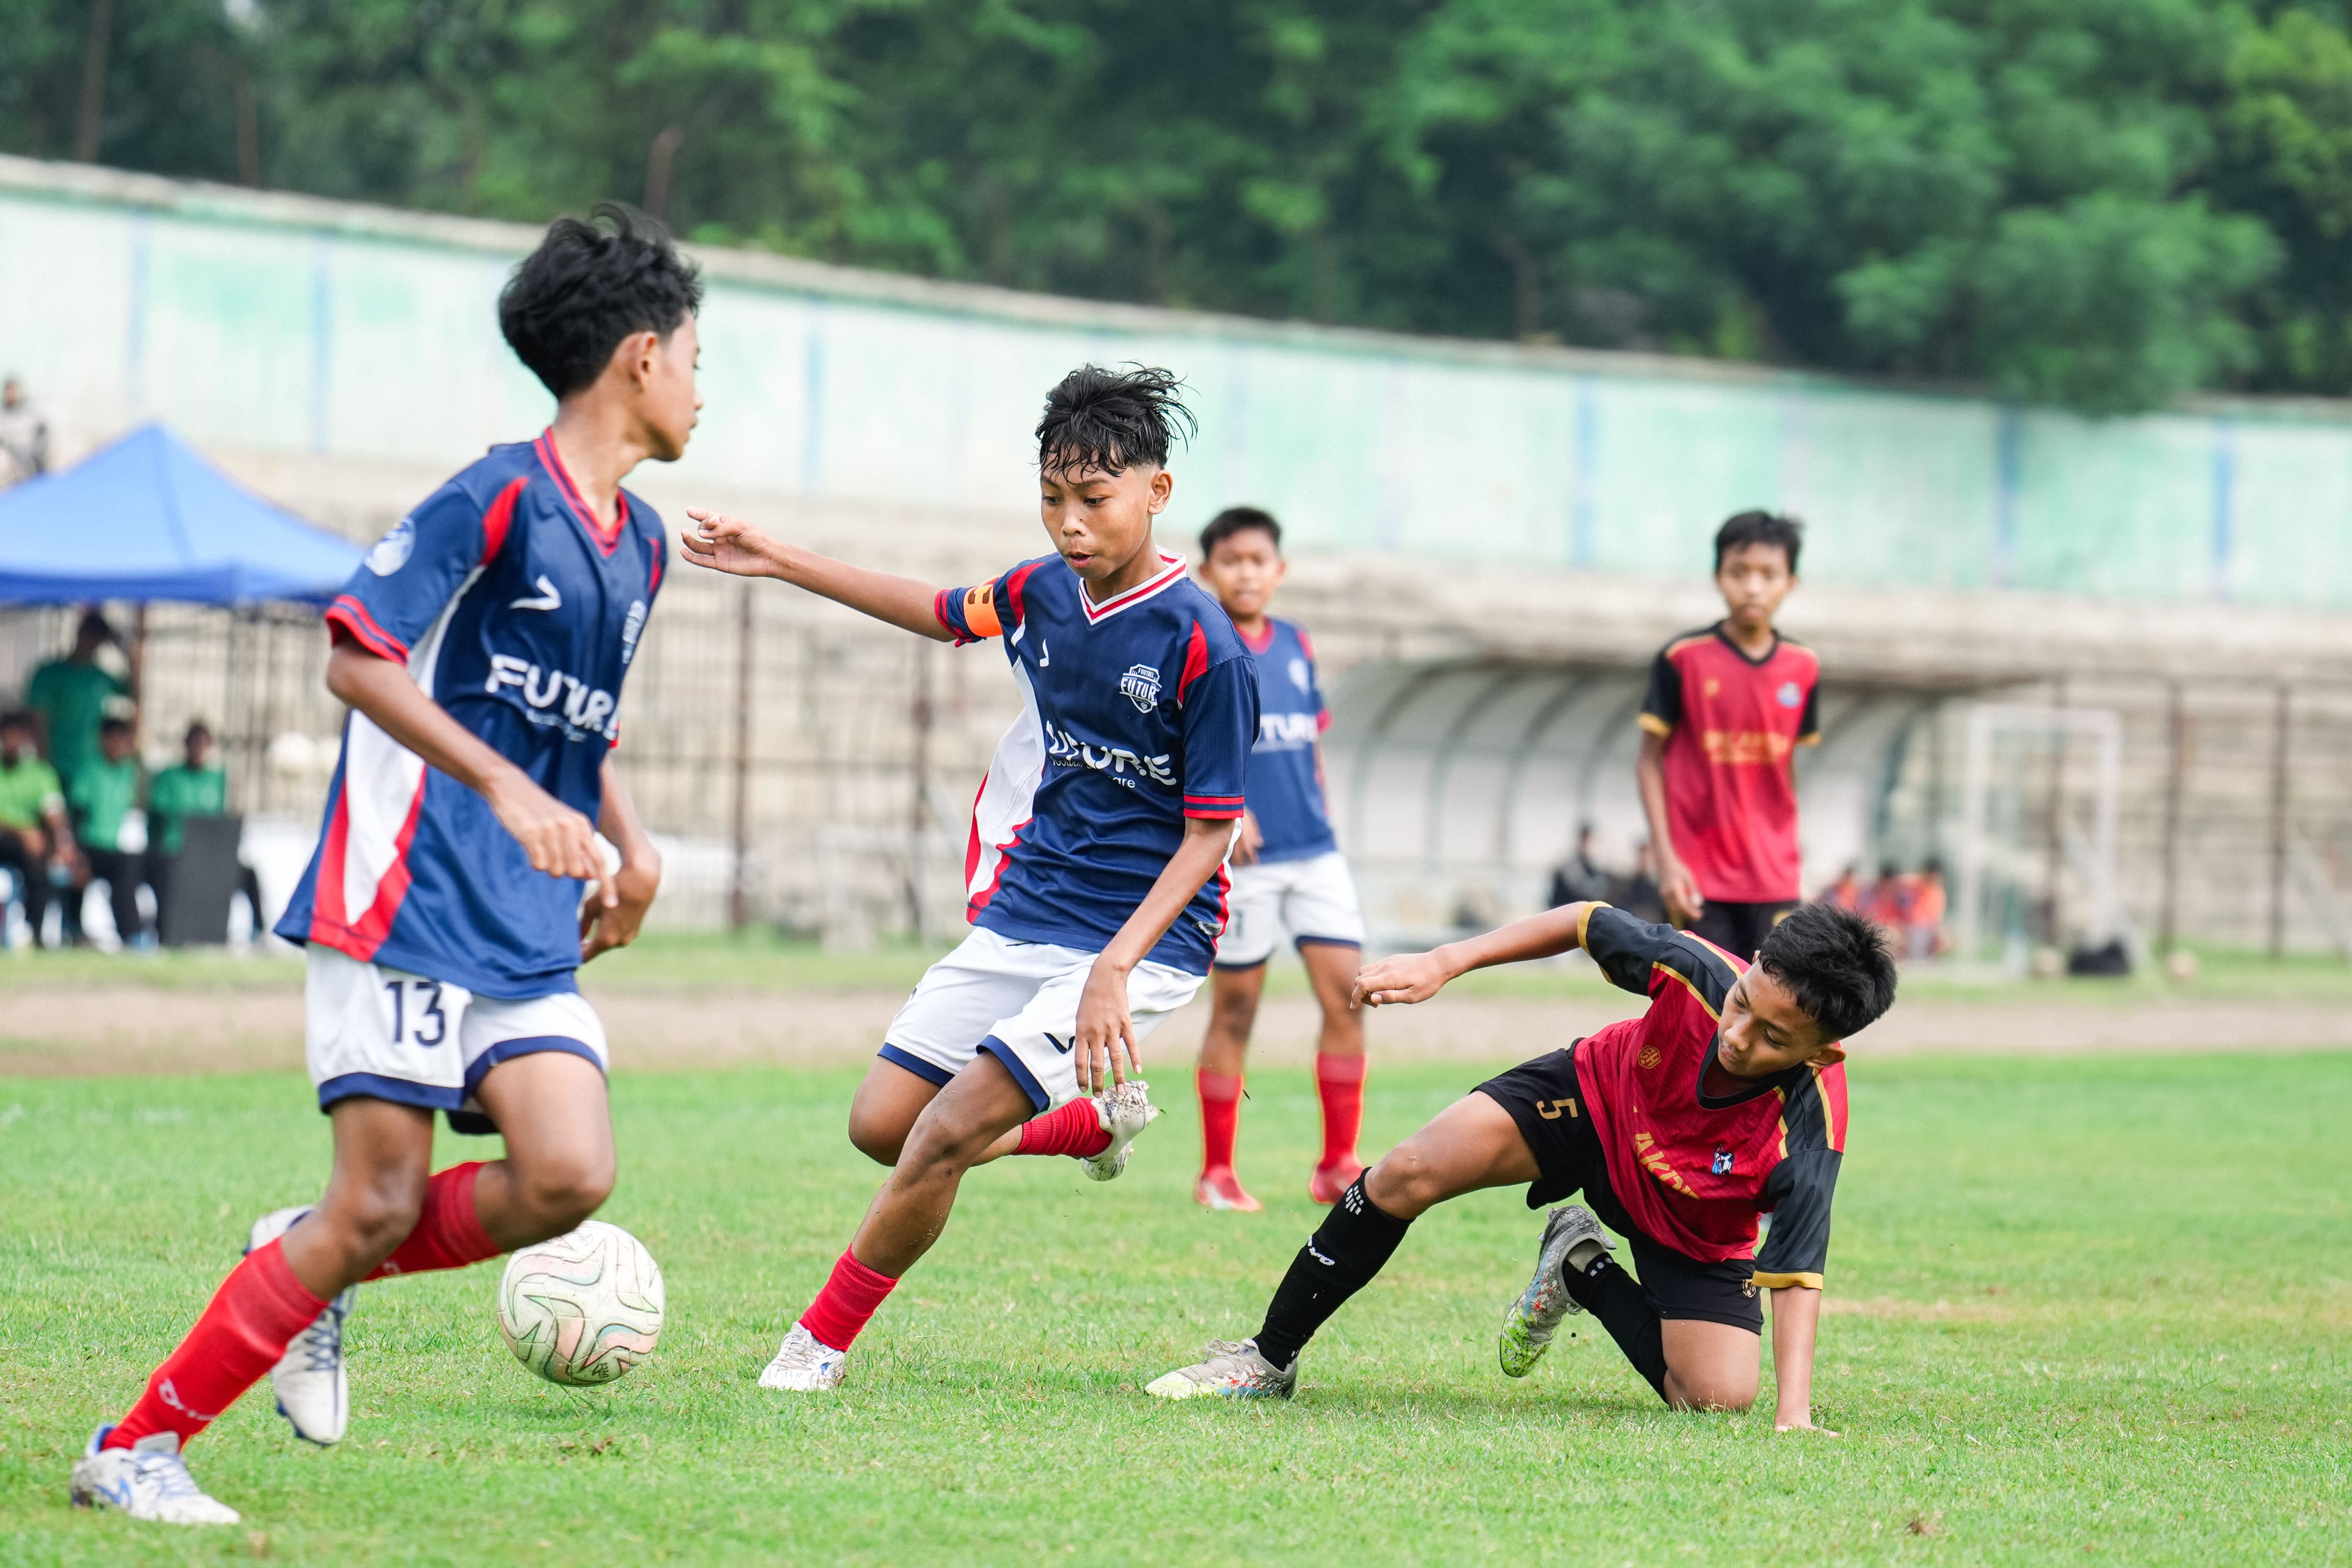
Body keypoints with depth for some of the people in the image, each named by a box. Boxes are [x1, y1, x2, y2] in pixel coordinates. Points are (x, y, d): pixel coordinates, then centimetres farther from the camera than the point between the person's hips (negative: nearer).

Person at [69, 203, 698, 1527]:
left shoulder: (638, 543, 16)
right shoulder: (499, 498, -9)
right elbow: (358, 657, -15)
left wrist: (630, 841, 13)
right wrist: (507, 787, -23)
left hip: (531, 929, 7)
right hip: (409, 905, -7)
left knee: (569, 1178, -14)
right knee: (379, 1204, -11)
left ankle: (321, 1269, 11)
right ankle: (135, 1448, 1)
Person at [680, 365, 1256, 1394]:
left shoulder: (1202, 643, -18)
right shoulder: (1041, 592, 1)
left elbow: (1210, 834, -15)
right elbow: (937, 614, 24)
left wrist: (1114, 969, -25)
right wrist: (779, 563, 22)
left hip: (1143, 933, -7)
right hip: (1023, 914, 7)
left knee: (946, 1134, -17)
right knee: (881, 1126, 4)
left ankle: (822, 1344, 0)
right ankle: (1096, 1120, 26)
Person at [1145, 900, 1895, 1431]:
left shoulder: (1807, 1130, -40)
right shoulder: (1696, 972, -35)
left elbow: (1795, 1273, -36)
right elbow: (1589, 922, -16)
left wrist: (1795, 1412, -47)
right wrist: (1444, 964, -17)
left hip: (1693, 1223, -1)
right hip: (1602, 1095, 1)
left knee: (1722, 1396, -17)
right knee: (1410, 1174, -18)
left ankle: (1582, 1271, 12)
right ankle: (1269, 1360, 1)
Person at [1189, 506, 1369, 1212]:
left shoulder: (1296, 645, 13)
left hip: (1315, 853, 5)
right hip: (1241, 861, -5)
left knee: (1347, 995, -4)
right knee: (1234, 1012, 1)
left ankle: (1338, 1166, 3)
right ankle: (1216, 1173, 11)